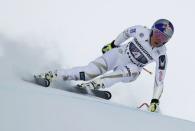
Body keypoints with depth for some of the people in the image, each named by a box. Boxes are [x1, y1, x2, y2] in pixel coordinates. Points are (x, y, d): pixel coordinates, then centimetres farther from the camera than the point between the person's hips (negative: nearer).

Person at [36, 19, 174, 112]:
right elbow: (126, 32, 2)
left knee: (133, 70, -38)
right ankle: (52, 75, -10)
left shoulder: (161, 56, -24)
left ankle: (95, 83, -46)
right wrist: (113, 44, 14)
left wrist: (155, 101, -26)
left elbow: (159, 81, -19)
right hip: (118, 54, 1)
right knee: (89, 72, -19)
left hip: (130, 72, -1)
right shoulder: (141, 31, -20)